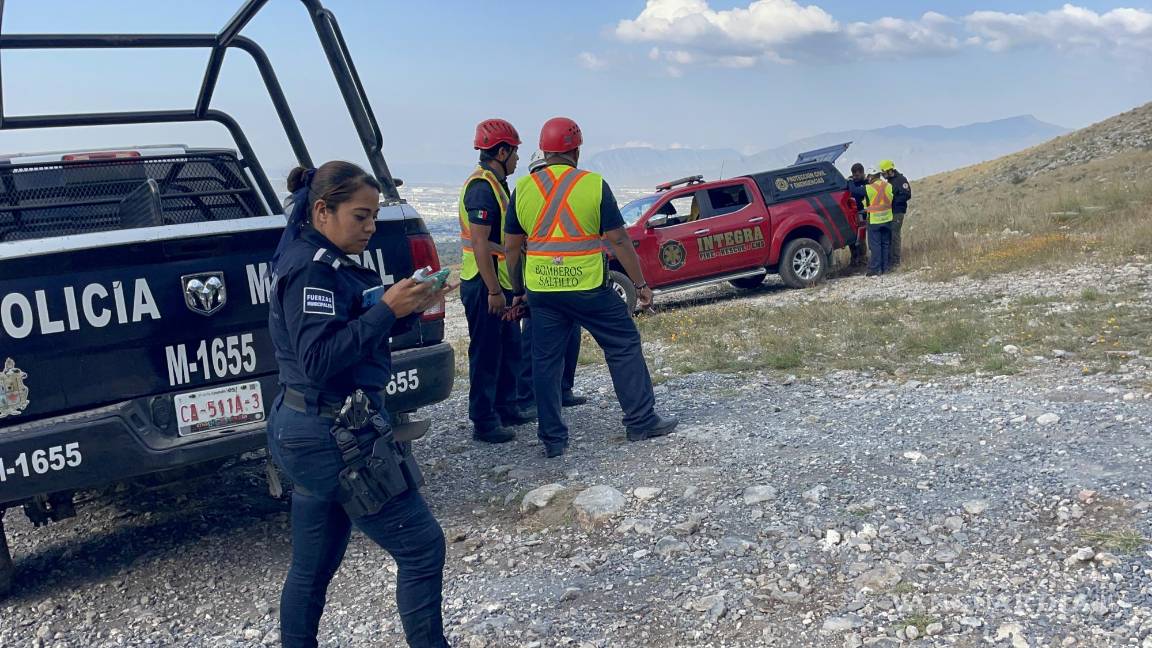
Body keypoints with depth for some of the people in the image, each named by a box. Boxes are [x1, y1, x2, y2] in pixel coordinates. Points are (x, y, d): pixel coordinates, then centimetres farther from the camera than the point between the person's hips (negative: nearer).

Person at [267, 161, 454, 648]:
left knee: (313, 567, 17)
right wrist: (387, 309, -23)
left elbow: (361, 334, 16)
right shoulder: (309, 270, -17)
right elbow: (319, 358, -25)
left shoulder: (321, 262, 13)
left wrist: (409, 307, 0)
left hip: (313, 431, 10)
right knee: (422, 548, -1)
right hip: (333, 437, -10)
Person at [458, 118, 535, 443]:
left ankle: (506, 407, 30)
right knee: (486, 353, -3)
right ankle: (484, 423, 4)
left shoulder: (495, 184, 16)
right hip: (485, 286, -10)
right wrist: (494, 291, -24)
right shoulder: (481, 187, -18)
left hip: (499, 284, 10)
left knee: (510, 348, 18)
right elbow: (480, 243, -23)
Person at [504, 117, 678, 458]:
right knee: (624, 347, 12)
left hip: (541, 290, 3)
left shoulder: (523, 188, 3)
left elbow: (512, 247, 7)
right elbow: (619, 240, -7)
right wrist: (641, 284, 1)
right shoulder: (593, 185, -6)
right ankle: (641, 421, 17)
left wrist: (518, 290, 18)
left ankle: (552, 439, 14)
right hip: (588, 288, -3)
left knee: (545, 362, 11)